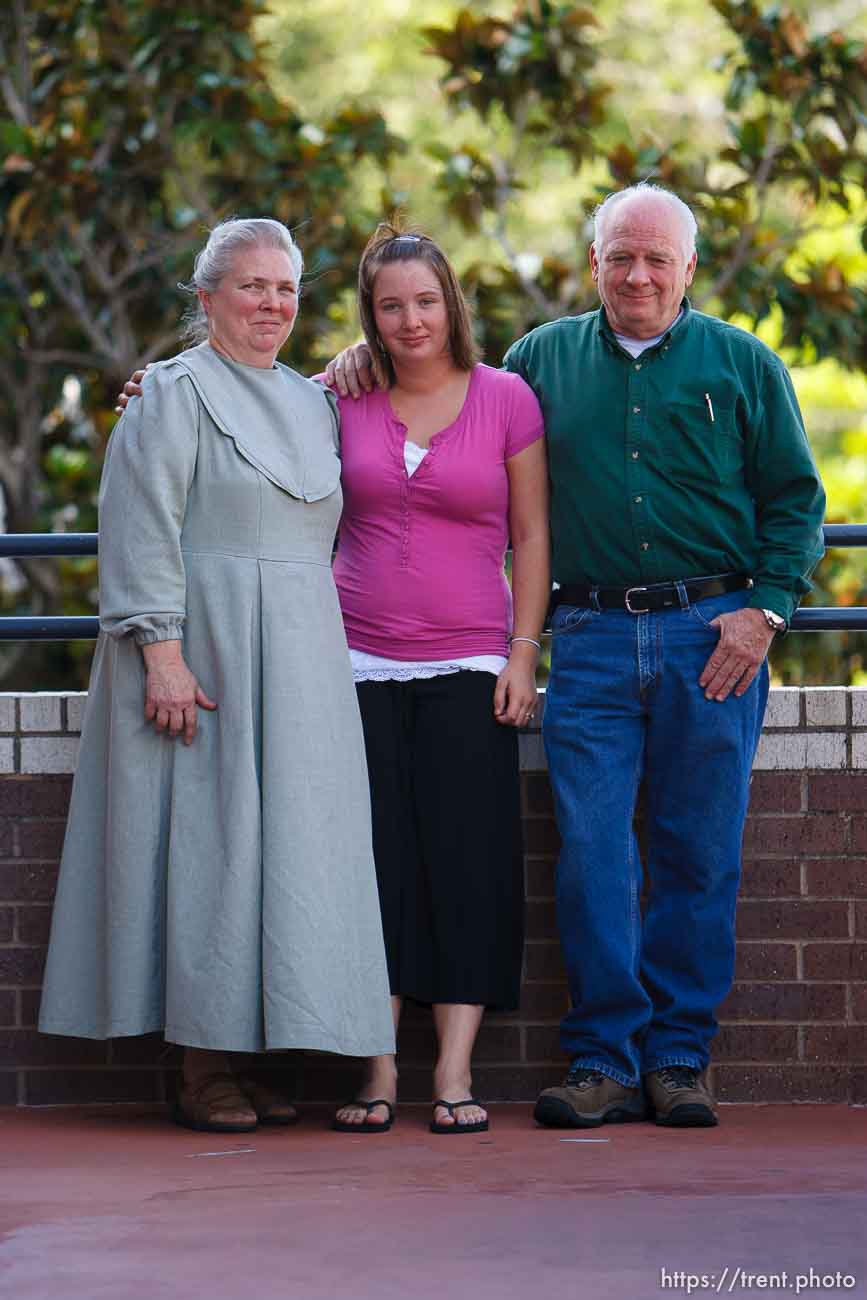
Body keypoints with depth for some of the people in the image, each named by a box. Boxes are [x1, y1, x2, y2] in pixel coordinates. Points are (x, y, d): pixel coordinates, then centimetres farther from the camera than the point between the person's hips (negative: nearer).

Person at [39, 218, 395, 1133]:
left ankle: (240, 1061, 10)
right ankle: (202, 1072, -1)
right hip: (201, 650, -7)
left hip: (298, 661, 7)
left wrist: (328, 662, 13)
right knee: (206, 841, -6)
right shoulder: (173, 393, -3)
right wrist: (161, 653, -20)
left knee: (280, 843, 4)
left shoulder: (313, 404, 17)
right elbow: (142, 533, -11)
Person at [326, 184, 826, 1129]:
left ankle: (678, 1058, 11)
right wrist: (371, 359, 9)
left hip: (712, 634, -1)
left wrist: (765, 609, -4)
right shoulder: (544, 358, 12)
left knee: (696, 856, 2)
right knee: (590, 854, -4)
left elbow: (795, 499, 7)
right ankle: (604, 1061, 4)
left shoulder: (742, 364, 7)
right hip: (591, 638, 1)